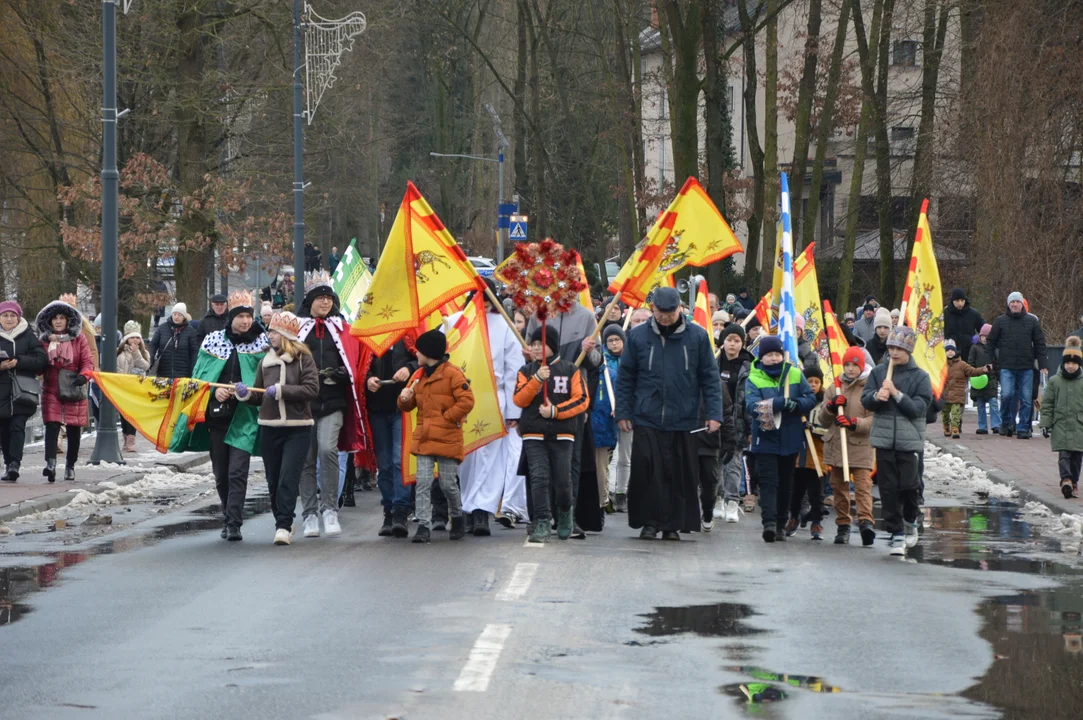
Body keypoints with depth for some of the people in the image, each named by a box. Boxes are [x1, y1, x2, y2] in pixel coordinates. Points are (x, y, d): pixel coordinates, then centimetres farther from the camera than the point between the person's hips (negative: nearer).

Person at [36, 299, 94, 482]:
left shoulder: (79, 339, 1)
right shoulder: (44, 339, 6)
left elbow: (88, 362, -3)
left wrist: (83, 375, -23)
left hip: (74, 390, 0)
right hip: (52, 390, 0)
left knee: (74, 429, 7)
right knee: (52, 426, -14)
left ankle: (70, 466, 20)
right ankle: (50, 463, -25)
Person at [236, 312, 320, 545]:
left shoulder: (303, 358, -3)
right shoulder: (266, 361, 11)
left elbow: (312, 389, -13)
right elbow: (260, 397, 15)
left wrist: (281, 390, -15)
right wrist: (246, 394, -5)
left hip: (297, 428, -5)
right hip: (269, 427, 5)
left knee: (288, 479, -11)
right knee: (273, 480, 8)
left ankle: (284, 526, -10)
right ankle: (284, 523, 21)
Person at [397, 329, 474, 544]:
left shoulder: (452, 374, -8)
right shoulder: (419, 375, 13)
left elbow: (467, 401, -14)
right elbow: (408, 406, 19)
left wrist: (446, 417, -14)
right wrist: (404, 399, -4)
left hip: (447, 438, -6)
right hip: (424, 438, 6)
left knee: (448, 484, 2)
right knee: (423, 482, -4)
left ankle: (457, 518, 25)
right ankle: (423, 526, -4)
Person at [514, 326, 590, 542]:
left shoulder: (570, 370, 5)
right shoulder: (526, 371, 10)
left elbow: (582, 400, -2)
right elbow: (519, 400, -3)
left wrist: (556, 411, -13)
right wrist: (537, 379, -16)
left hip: (562, 434, -1)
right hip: (534, 435, 1)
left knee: (562, 480, -2)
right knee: (539, 478, -10)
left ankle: (566, 512, 27)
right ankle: (542, 523, -8)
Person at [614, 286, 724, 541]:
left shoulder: (697, 336, 1)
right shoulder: (638, 336, 2)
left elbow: (710, 378, 4)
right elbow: (625, 378, 8)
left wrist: (714, 414, -2)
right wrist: (622, 412, 3)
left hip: (683, 421, 0)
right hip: (646, 420, 0)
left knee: (681, 476, 2)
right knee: (646, 472, -6)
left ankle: (673, 525, 12)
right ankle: (649, 522, 4)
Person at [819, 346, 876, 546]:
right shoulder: (834, 389, 13)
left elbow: (874, 420, -10)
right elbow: (822, 420, 13)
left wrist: (854, 423, -24)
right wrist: (831, 406, -7)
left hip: (860, 447, -6)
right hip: (836, 446, 6)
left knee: (863, 484, -16)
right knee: (838, 486, 9)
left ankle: (866, 521, -26)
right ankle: (843, 525, 16)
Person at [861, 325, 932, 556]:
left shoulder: (920, 377, 0)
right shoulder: (878, 372, 7)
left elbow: (919, 407, -8)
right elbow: (865, 400, 2)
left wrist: (896, 393, -17)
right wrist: (876, 396, -19)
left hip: (910, 440, -2)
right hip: (884, 438, 2)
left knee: (910, 485, -6)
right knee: (888, 489, 1)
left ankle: (910, 520, 23)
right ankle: (896, 533, 9)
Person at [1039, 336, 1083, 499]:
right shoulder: (1054, 381, 4)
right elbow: (1047, 404, 6)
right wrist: (1045, 424, 1)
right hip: (1060, 424, -1)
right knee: (1064, 454, -14)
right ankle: (1066, 479, -26)